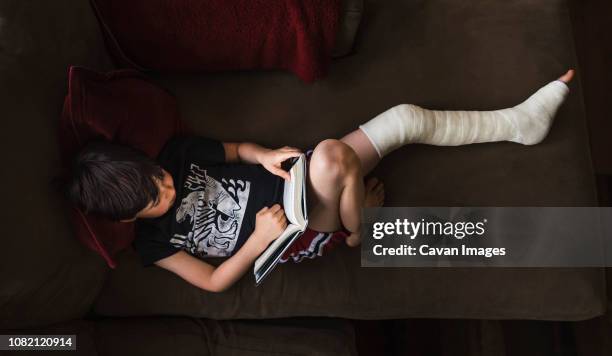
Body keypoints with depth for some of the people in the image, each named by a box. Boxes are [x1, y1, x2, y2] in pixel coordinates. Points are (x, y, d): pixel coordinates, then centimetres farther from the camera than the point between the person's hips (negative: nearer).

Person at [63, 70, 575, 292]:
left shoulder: (176, 152, -2)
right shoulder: (153, 242, -11)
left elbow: (233, 149, 10)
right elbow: (213, 281, -9)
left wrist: (266, 156, -10)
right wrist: (261, 238, -22)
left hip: (295, 181, 5)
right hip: (303, 236, -5)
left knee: (407, 118, -6)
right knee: (331, 154, -39)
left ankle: (518, 123, 16)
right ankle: (360, 230, -6)